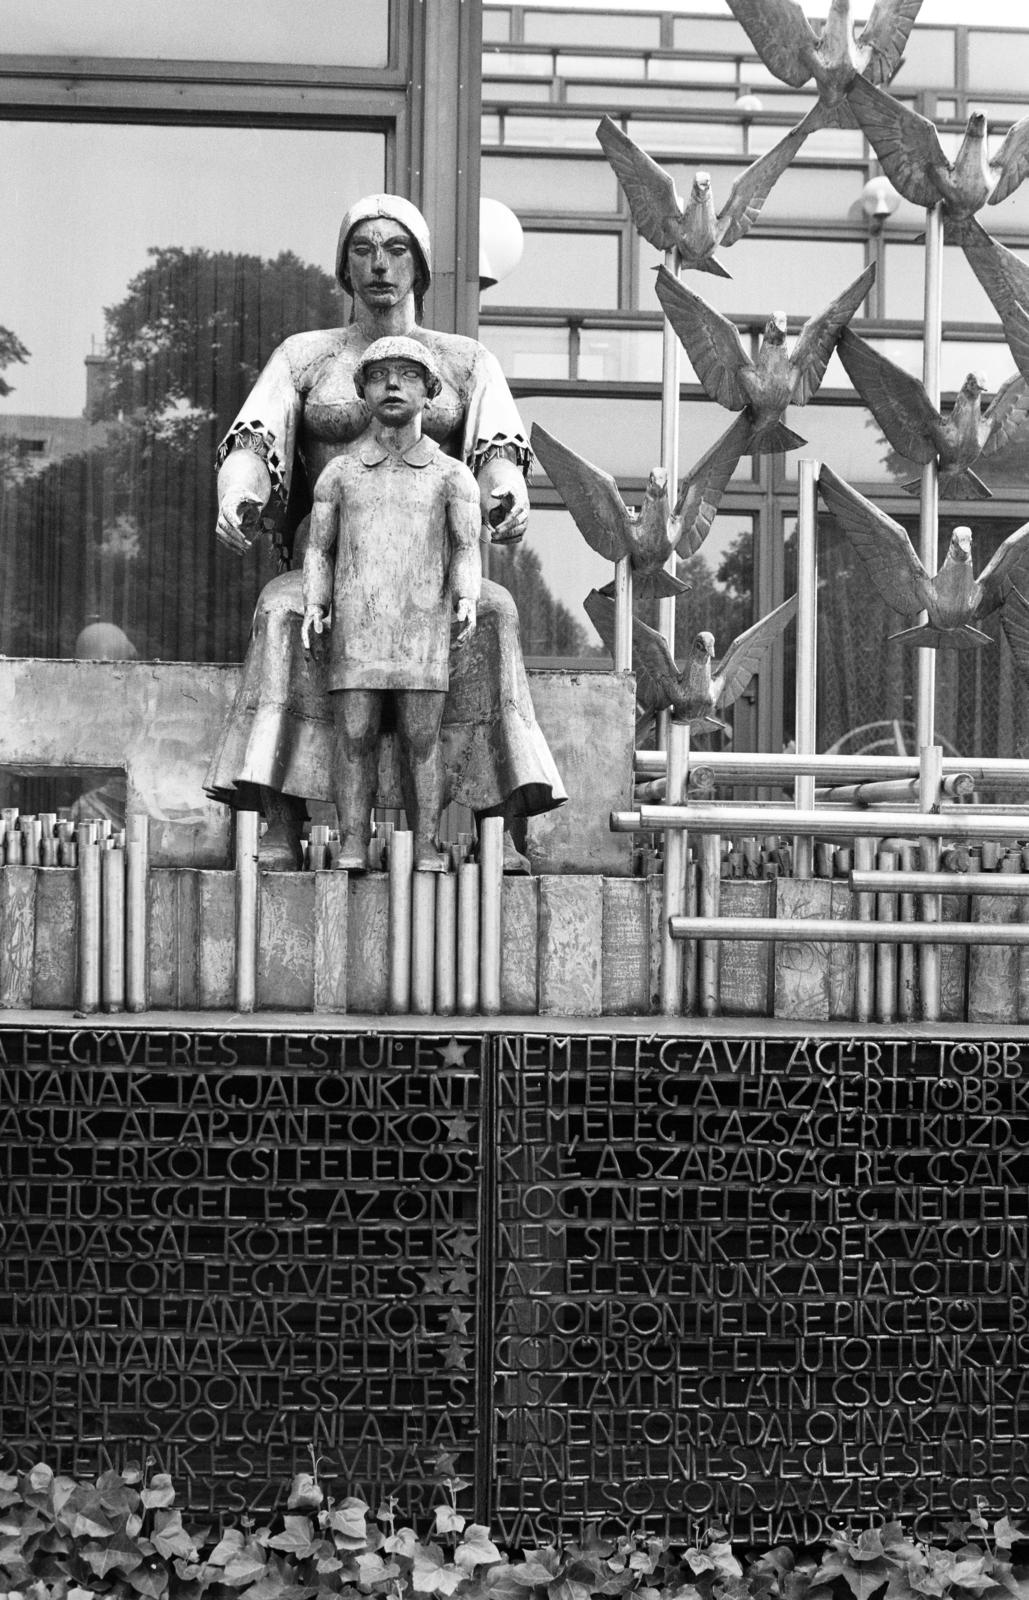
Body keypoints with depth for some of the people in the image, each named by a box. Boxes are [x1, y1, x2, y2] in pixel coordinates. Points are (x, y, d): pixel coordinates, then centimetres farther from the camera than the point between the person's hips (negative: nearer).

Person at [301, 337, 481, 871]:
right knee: (354, 735, -6)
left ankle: (427, 852, -3)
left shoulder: (452, 475, 9)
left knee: (420, 737, -5)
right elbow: (319, 551, 12)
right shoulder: (339, 472, 12)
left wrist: (467, 602, -19)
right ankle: (352, 850, -4)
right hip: (355, 623, 1)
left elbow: (466, 547, 0)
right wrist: (314, 608, -5)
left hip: (424, 622, -1)